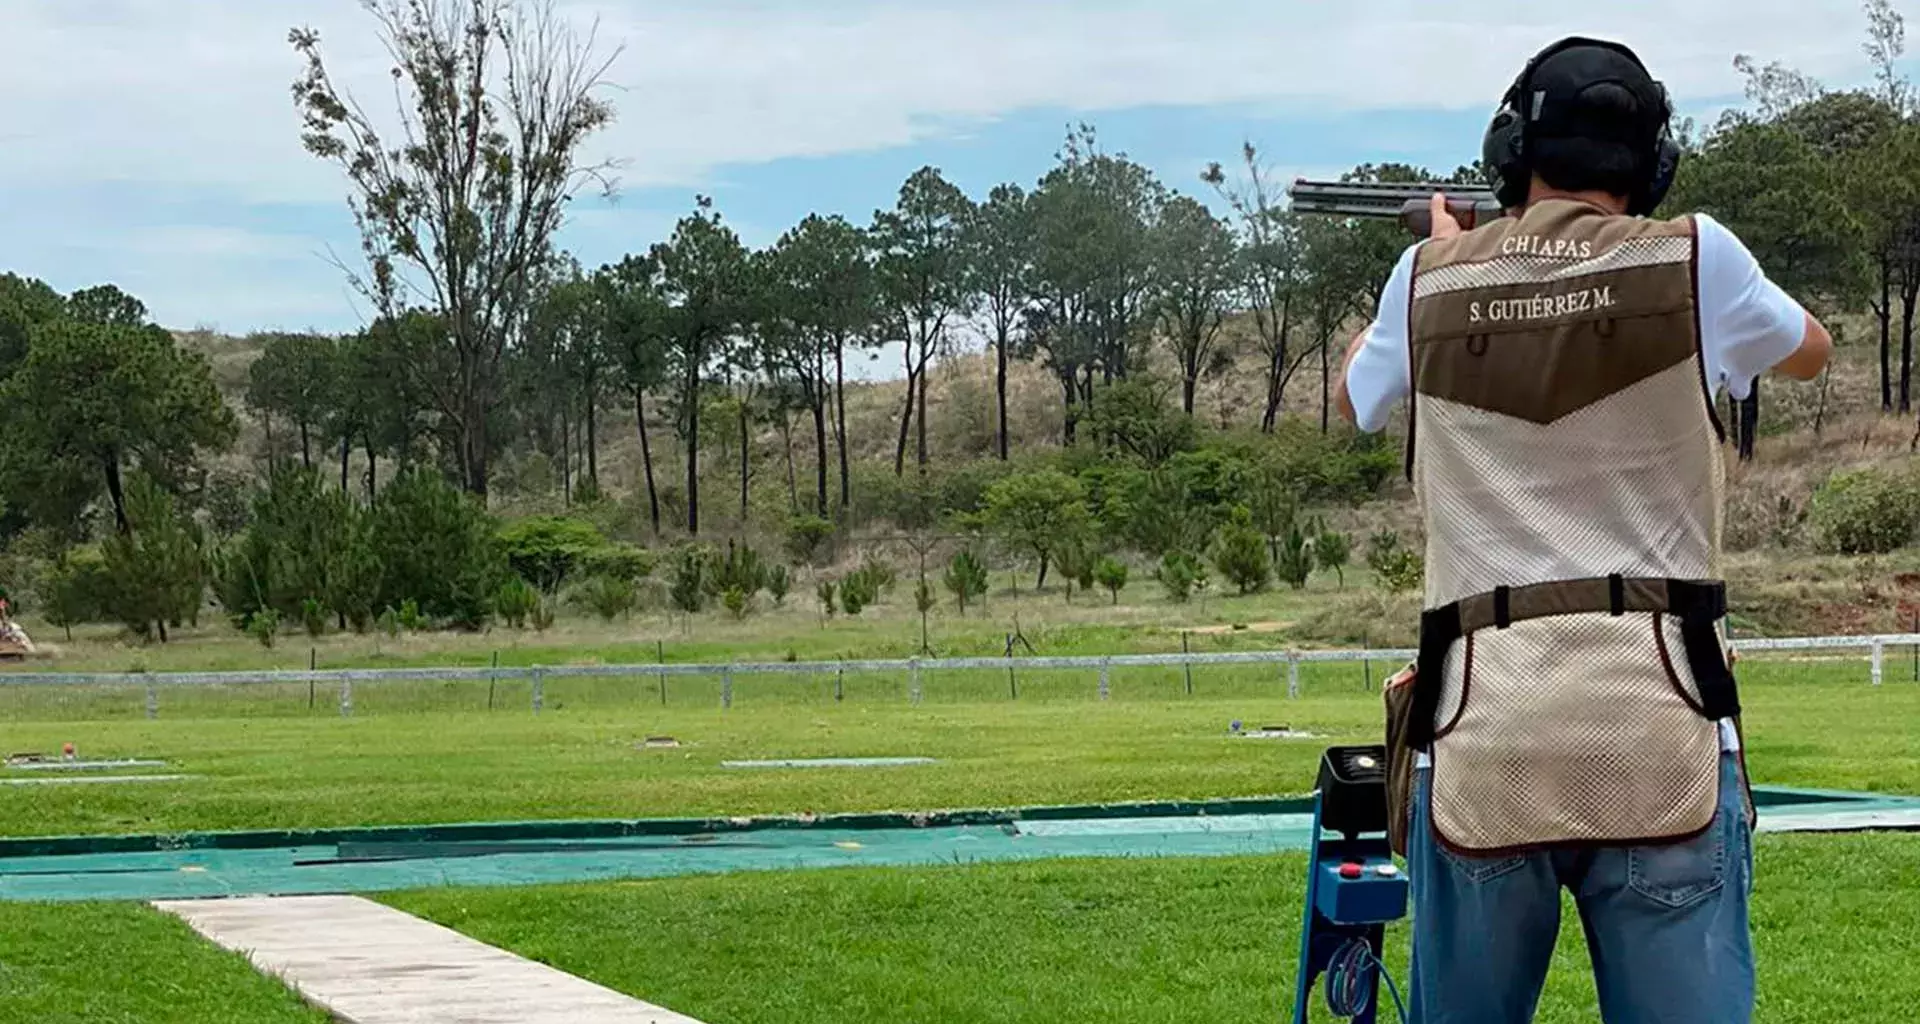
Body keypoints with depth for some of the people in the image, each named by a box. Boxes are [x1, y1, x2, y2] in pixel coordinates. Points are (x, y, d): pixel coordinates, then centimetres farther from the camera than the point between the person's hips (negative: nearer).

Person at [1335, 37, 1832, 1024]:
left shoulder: (1430, 279, 8)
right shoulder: (1693, 259, 4)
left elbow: (1352, 397, 31)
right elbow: (1810, 351, 26)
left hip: (1481, 730, 2)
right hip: (1660, 728, -1)